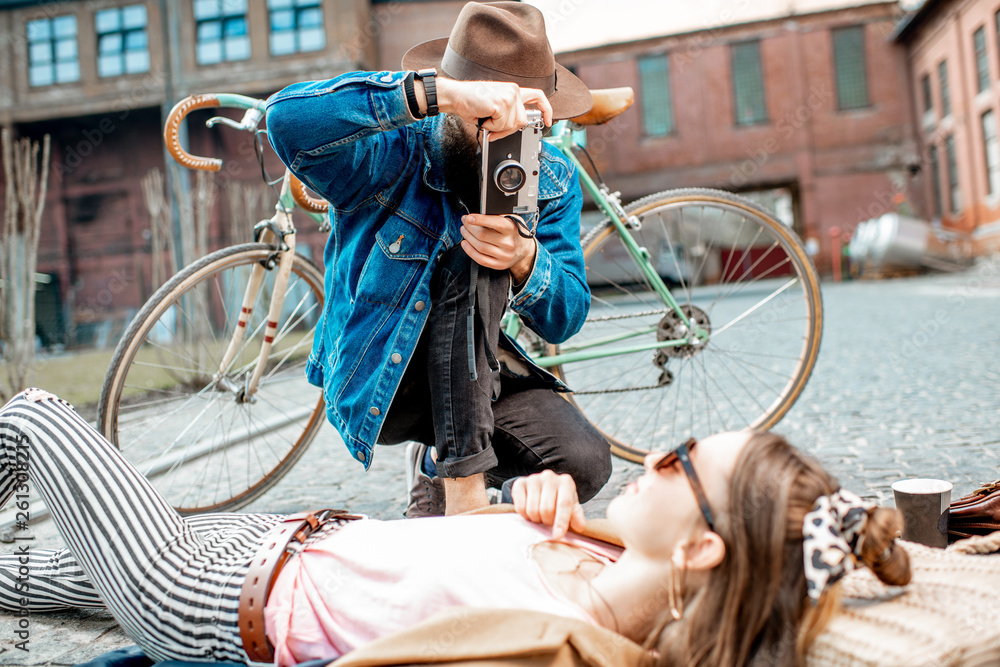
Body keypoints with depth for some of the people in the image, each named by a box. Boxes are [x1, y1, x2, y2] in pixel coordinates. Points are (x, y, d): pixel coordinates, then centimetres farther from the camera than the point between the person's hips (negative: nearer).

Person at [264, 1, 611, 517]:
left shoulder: (551, 181, -4)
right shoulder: (394, 153, -18)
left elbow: (565, 322, -7)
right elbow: (288, 118, -40)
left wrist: (526, 260, -31)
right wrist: (438, 92, -48)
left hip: (478, 374, 5)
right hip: (374, 385, -4)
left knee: (584, 463, -18)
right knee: (470, 267, -30)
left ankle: (438, 471, 11)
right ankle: (464, 474, -22)